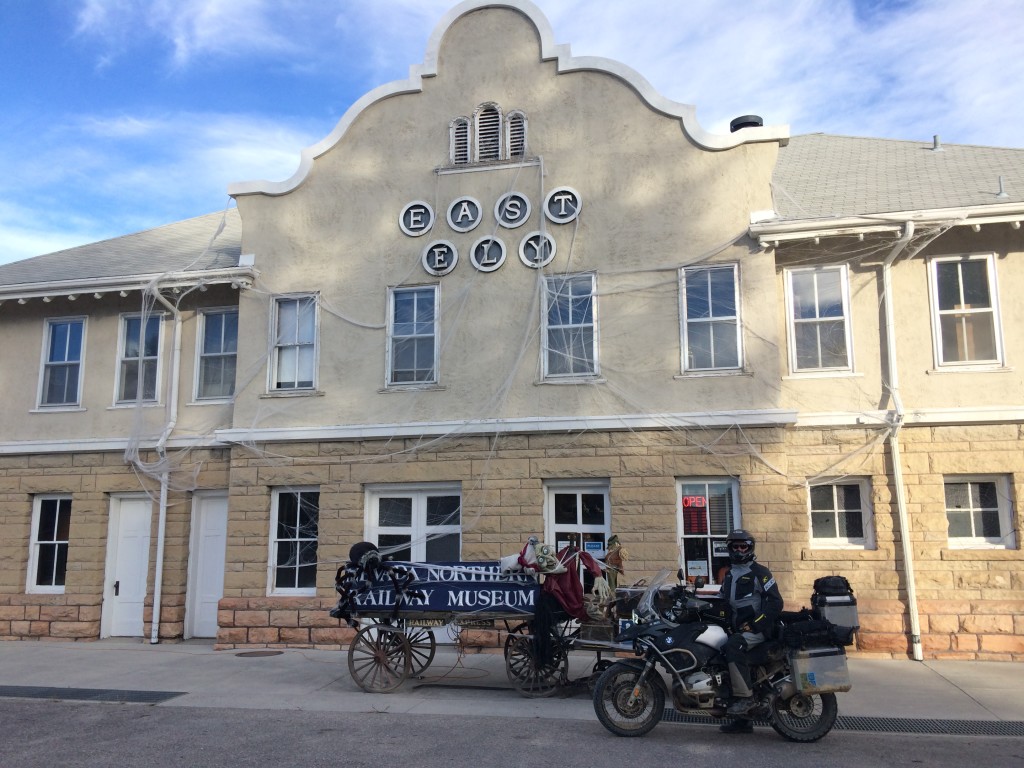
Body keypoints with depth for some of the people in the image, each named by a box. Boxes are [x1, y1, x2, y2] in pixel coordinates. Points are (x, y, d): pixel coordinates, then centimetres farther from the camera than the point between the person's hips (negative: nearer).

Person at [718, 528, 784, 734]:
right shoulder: (729, 575, 18)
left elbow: (776, 602, -12)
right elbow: (724, 602, 24)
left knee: (733, 647, -32)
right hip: (738, 629, 8)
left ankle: (746, 696, -28)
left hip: (757, 628, -8)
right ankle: (742, 719, 13)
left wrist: (755, 624, -18)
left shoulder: (759, 572, -5)